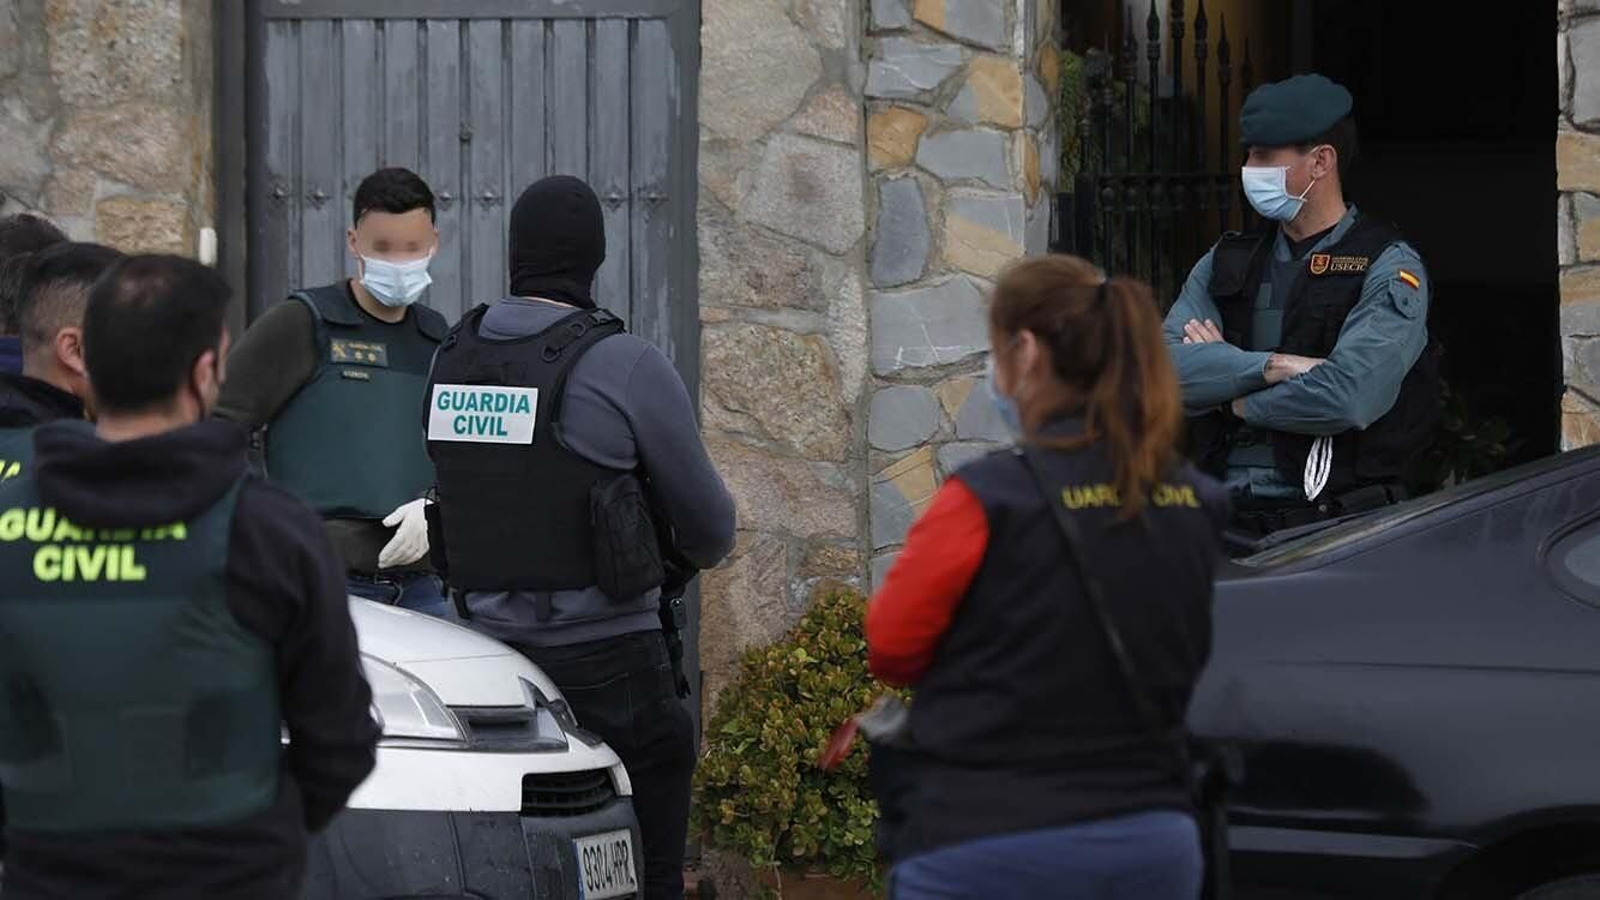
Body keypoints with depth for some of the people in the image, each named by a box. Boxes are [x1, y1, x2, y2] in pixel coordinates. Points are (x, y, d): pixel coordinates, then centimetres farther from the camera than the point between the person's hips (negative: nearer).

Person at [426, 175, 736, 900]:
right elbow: (706, 517, 2)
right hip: (606, 657, -6)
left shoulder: (451, 359, 6)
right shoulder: (625, 366, -10)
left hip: (490, 646, 6)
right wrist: (705, 549, 26)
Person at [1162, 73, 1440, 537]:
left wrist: (1235, 399, -1)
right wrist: (1273, 367, -12)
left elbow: (1349, 397, -15)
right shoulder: (1225, 264, 17)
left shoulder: (1390, 269, 1)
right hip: (1229, 524, 4)